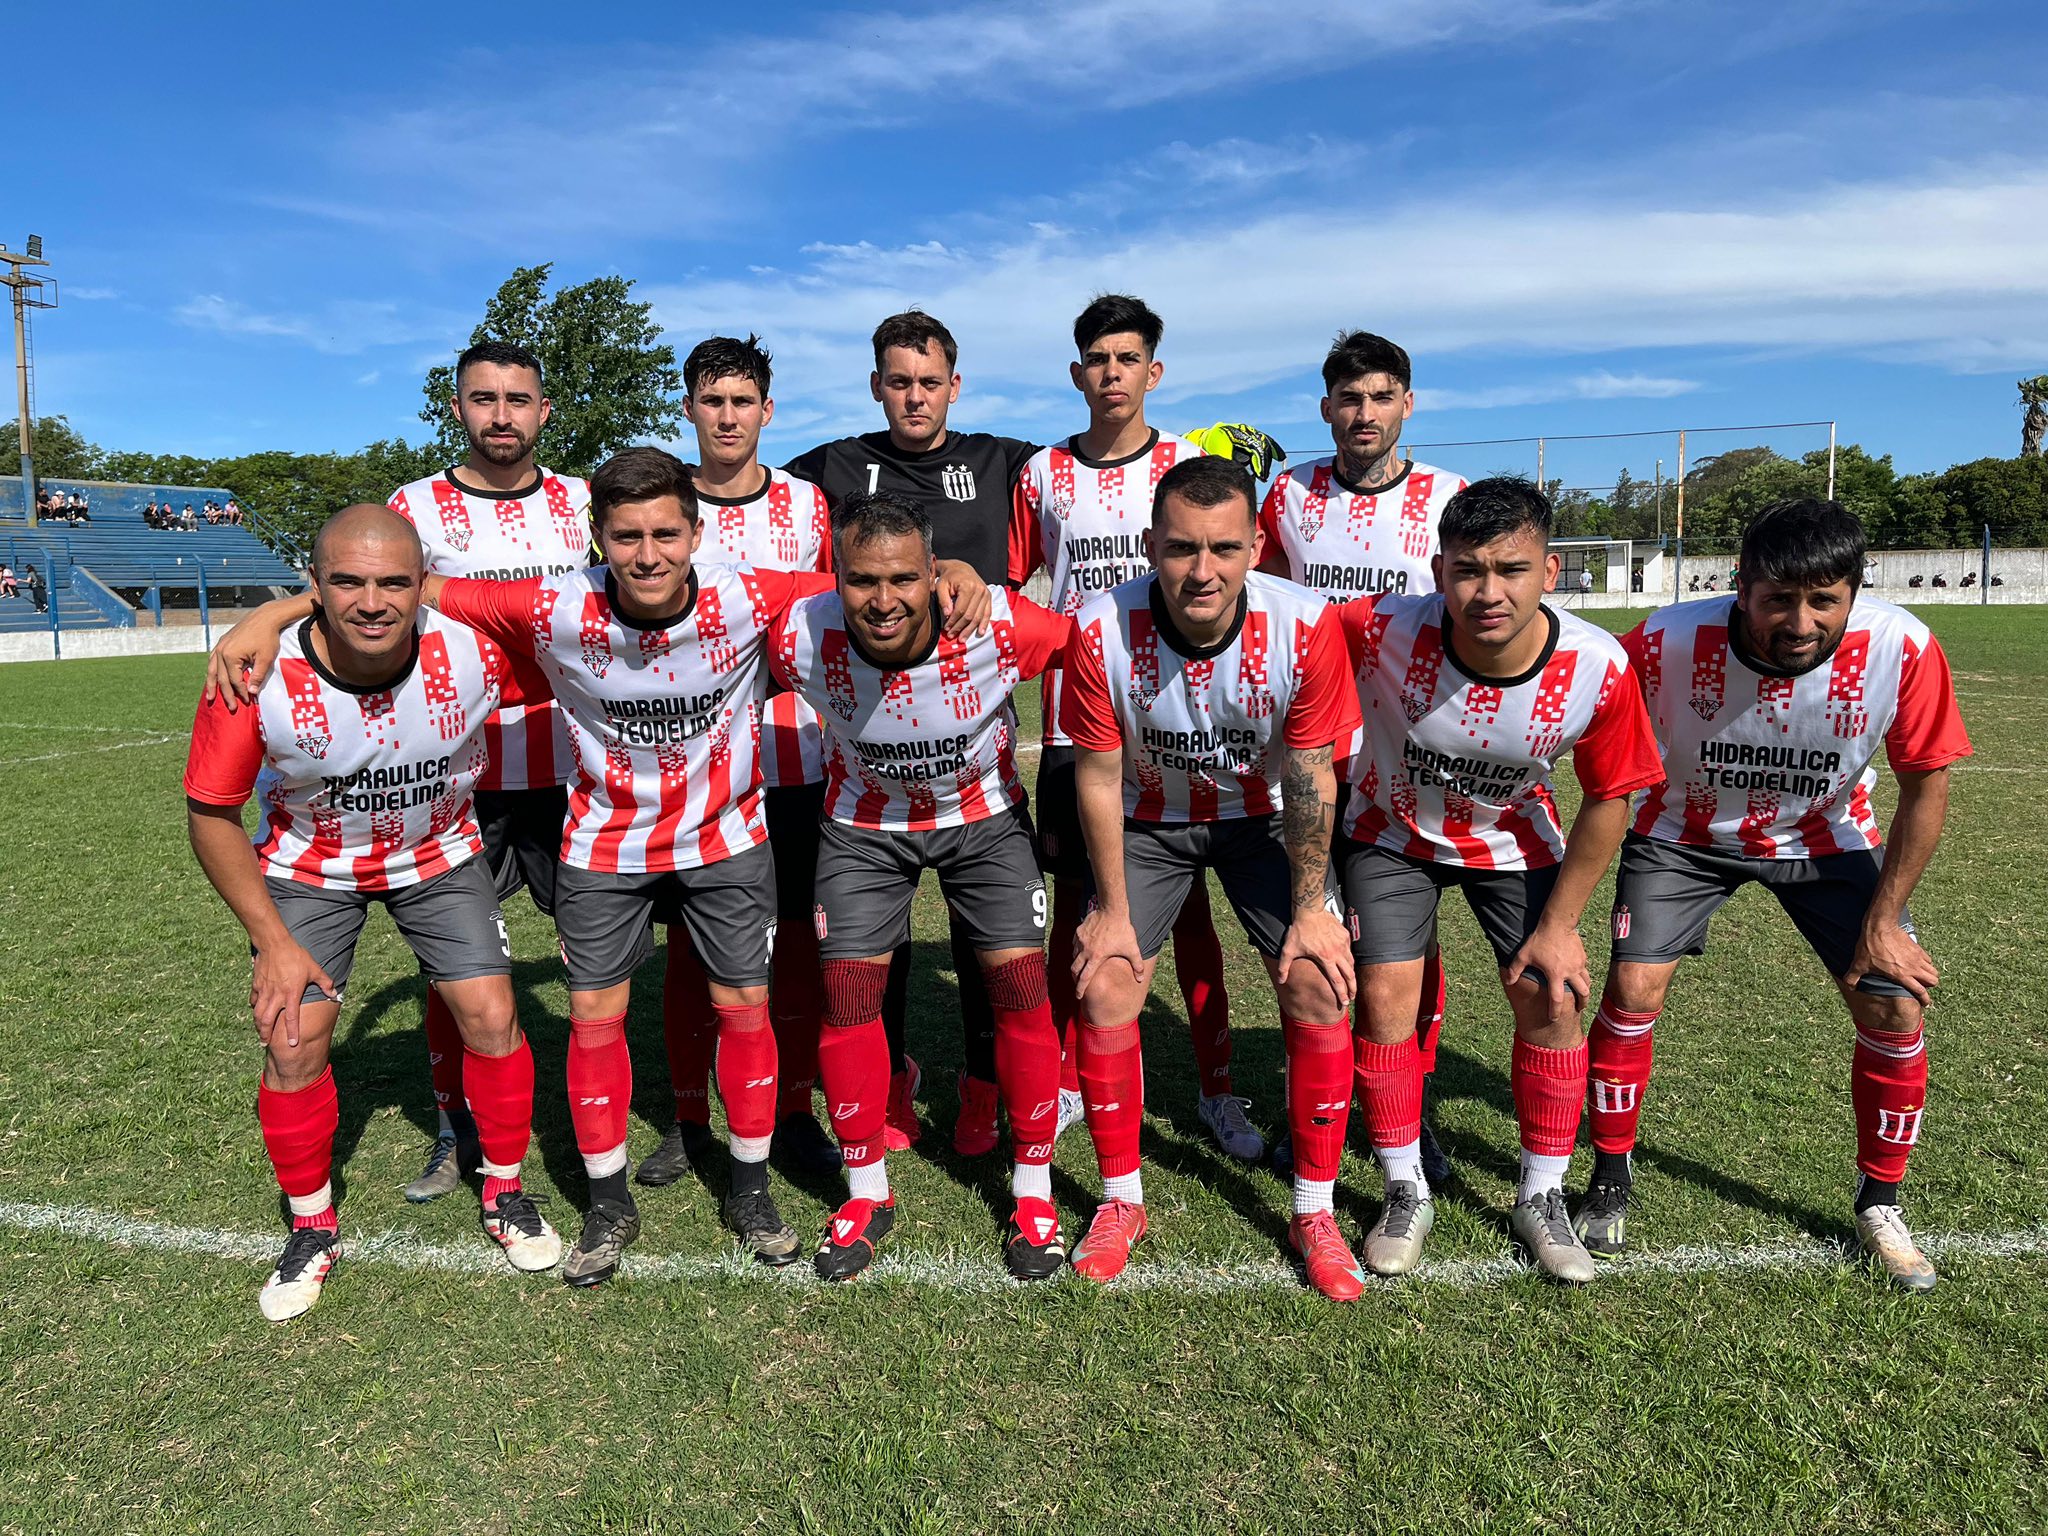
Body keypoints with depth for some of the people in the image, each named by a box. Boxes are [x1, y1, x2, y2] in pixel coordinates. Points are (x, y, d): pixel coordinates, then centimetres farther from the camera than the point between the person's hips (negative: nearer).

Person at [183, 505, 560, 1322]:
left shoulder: (474, 655, -29)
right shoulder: (259, 682, -29)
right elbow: (211, 812, -13)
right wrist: (272, 940, -14)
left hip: (438, 854, 1)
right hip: (311, 865, 0)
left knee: (491, 1017, -6)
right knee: (293, 1040, -6)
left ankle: (505, 1193, 20)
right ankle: (312, 1229, 20)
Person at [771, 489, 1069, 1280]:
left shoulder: (999, 627, -33)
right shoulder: (801, 638, -29)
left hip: (984, 813, -1)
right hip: (864, 822, 1)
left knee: (1022, 989, -6)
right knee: (847, 995, -2)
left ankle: (1033, 1190, 14)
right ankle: (866, 1191, 20)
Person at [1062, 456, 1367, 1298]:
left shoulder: (1305, 626, -27)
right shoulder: (1102, 630, -27)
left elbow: (1309, 775, -15)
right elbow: (1099, 777, -15)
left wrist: (1311, 906, -10)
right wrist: (1112, 908, -9)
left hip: (1264, 816, 0)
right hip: (1148, 819, 0)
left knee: (1318, 985, -10)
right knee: (1104, 984, -8)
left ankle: (1313, 1211, 9)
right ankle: (1121, 1198, 14)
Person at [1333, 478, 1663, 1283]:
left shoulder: (1598, 668, -28)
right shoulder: (1381, 629, -35)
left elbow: (1608, 801, -12)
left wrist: (1559, 926, -9)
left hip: (1513, 840, 1)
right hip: (1393, 833, -1)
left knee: (1551, 999, -4)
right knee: (1386, 994, -9)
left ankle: (1541, 1198, 19)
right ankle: (1405, 1194, 13)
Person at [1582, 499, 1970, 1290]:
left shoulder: (1902, 650, -28)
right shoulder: (1667, 641, -31)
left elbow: (1926, 784, -12)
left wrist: (1884, 919, -10)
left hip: (1825, 839, 1)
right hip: (1685, 831, -1)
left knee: (1895, 1007, -5)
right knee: (1630, 992, -9)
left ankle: (1879, 1203, 20)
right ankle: (1611, 1175, 15)